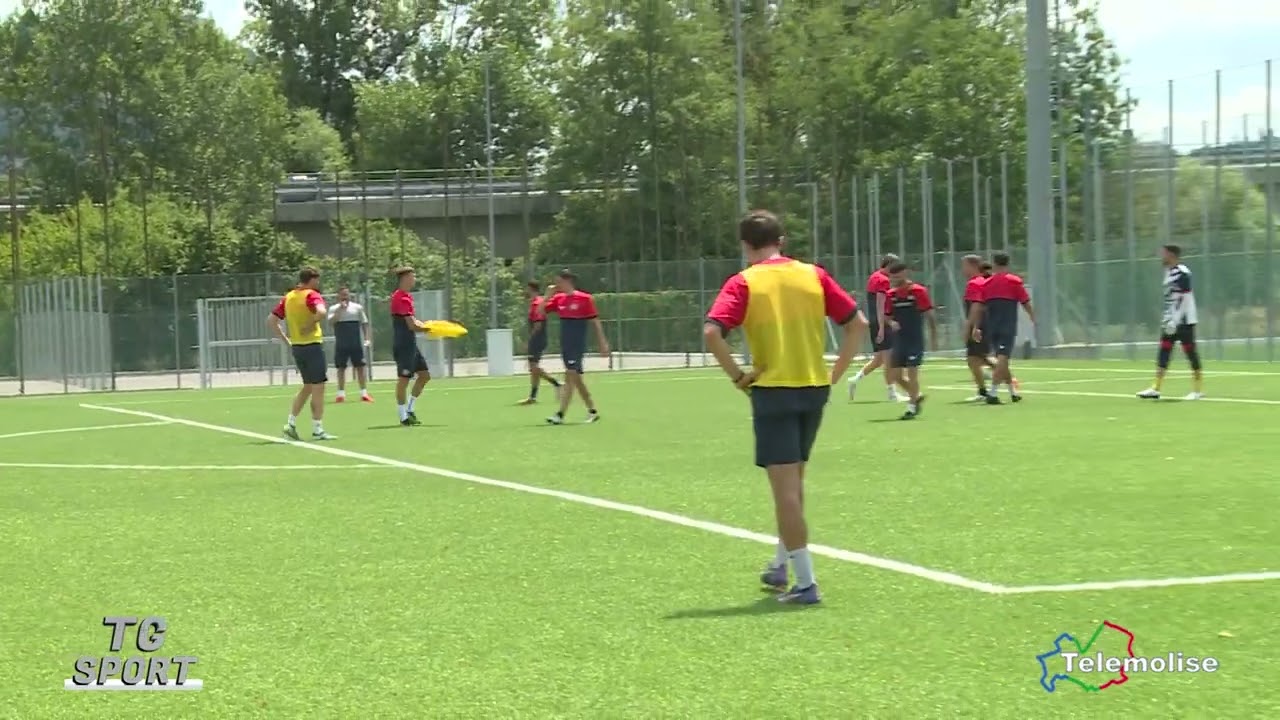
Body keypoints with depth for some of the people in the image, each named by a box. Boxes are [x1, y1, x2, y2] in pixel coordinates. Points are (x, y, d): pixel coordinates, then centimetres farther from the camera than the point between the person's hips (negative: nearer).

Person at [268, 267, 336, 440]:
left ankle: (291, 424, 14)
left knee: (307, 387, 19)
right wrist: (310, 325, -16)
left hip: (296, 347, 7)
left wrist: (286, 339, 10)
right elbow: (321, 312, -31)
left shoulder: (288, 297, 10)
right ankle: (317, 430, 0)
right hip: (313, 346, -7)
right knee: (318, 387, -1)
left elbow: (271, 321, 10)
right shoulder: (311, 295, -10)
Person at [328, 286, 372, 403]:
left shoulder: (357, 307, 6)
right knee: (341, 368, 3)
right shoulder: (334, 309, 3)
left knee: (360, 367, -2)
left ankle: (364, 393, -1)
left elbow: (364, 323, 9)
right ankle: (341, 394, 9)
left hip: (356, 343, 0)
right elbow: (331, 322, -13)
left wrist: (366, 338, 0)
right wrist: (340, 310, -18)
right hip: (341, 344, 0)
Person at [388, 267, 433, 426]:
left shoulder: (406, 297, 15)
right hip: (403, 345, -10)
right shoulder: (402, 298, -17)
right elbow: (412, 326, -20)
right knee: (404, 378, -4)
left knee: (425, 375, 12)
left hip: (411, 344, 10)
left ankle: (410, 409, 19)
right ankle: (403, 416, 2)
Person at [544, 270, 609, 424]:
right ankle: (592, 411, 21)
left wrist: (602, 343, -6)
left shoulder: (585, 299, -8)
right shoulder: (558, 299, 8)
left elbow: (595, 322, -5)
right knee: (576, 379, 10)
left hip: (578, 346, -7)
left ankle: (560, 415, -16)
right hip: (565, 346, 7)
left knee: (570, 376, -12)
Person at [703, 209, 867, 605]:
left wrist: (738, 376, -10)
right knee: (793, 481, 21)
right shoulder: (813, 275, 5)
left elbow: (712, 332, -19)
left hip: (773, 391, -4)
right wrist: (836, 373, 7)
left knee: (785, 487, -3)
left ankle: (805, 583, -6)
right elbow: (857, 323, 4)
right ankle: (781, 566, 32)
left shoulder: (744, 283, -5)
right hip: (815, 389, 5)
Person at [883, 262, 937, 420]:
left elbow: (929, 315, -6)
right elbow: (887, 316, 15)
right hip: (899, 340, 6)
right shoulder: (891, 295, 6)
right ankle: (916, 396, 28)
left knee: (912, 371, -8)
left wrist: (934, 338, -6)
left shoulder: (918, 291, -8)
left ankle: (912, 407, 0)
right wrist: (891, 323, -9)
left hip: (915, 340, -6)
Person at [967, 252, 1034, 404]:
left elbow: (978, 307, 4)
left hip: (991, 327, 4)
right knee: (1002, 359, -10)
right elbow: (1026, 303, 1)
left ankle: (1013, 391, 24)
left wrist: (976, 327, 5)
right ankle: (993, 393, -21)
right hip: (1008, 327, -4)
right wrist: (1034, 318, 15)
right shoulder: (1015, 281, 0)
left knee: (1001, 359, 16)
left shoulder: (986, 283, 8)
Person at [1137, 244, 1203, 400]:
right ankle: (1156, 389, 3)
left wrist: (1174, 321, -21)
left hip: (1184, 321, -9)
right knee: (1163, 351, 4)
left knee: (1191, 353, -3)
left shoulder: (1182, 273, -14)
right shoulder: (1169, 272, 14)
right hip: (1172, 321, 9)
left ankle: (1198, 390, 3)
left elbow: (1183, 300, -19)